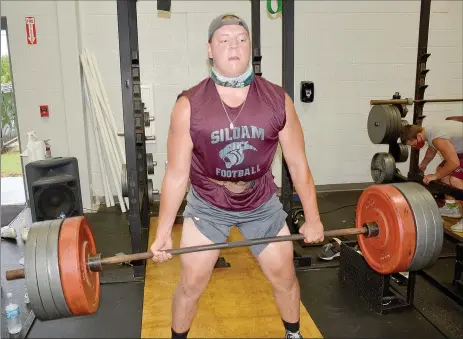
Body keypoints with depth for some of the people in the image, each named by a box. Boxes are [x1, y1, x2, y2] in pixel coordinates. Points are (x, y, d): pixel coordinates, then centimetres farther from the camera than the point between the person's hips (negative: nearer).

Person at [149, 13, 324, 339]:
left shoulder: (278, 100, -15)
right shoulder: (189, 105, -19)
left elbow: (298, 164, -6)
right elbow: (177, 174, -12)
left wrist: (313, 218, 0)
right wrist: (163, 232, -7)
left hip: (262, 203, 2)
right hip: (207, 206, -1)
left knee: (285, 277, 14)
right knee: (191, 284, 6)